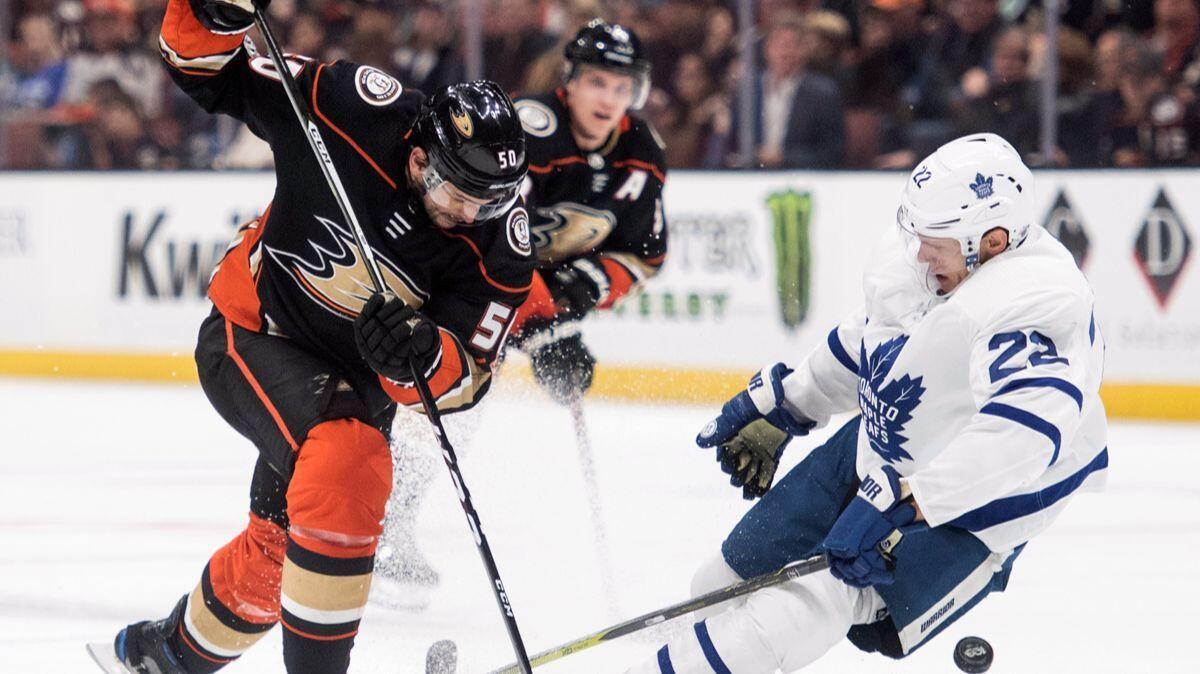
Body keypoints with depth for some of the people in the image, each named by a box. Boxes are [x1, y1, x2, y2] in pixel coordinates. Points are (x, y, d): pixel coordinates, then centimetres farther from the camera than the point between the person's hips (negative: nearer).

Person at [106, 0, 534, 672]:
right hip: (252, 333, -5)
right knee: (347, 464, -30)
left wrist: (421, 355, -45)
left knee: (281, 541, 14)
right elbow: (214, 74, -14)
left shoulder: (500, 243, -20)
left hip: (356, 374, 5)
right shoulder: (358, 109, -26)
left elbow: (464, 377, -22)